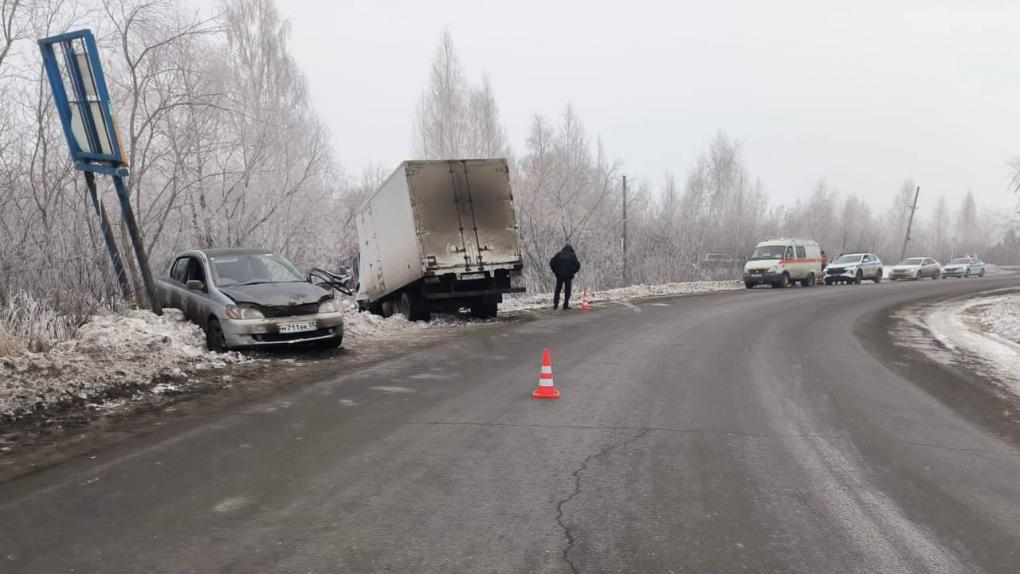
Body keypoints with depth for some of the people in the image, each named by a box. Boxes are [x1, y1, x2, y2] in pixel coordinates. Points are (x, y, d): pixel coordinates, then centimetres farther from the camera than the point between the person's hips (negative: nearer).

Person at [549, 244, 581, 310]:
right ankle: (566, 305, 2)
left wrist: (555, 271, 12)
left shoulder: (559, 254, 6)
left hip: (559, 275, 2)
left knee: (557, 289, 11)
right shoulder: (573, 256, 3)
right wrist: (573, 272, 9)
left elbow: (551, 262, 2)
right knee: (567, 290, 6)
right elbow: (577, 265, -5)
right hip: (568, 275, -2)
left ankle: (555, 305, 5)